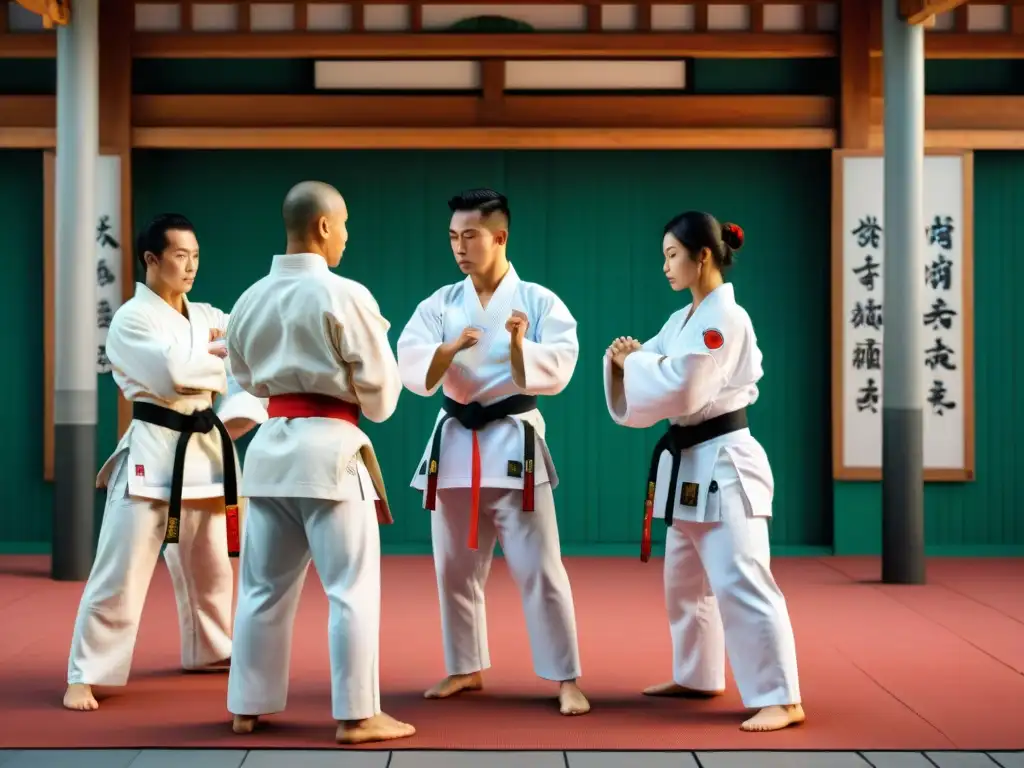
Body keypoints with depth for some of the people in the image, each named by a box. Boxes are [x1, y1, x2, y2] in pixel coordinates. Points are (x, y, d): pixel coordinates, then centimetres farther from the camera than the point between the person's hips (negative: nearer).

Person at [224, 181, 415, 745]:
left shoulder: (250, 300, 6)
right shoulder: (345, 295, -12)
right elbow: (379, 386, -7)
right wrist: (369, 409, 13)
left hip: (270, 445, 6)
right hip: (328, 447, -6)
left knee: (264, 585, 15)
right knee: (352, 586, 2)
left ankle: (249, 706, 22)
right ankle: (356, 715, 4)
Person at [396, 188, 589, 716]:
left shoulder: (539, 301, -4)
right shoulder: (439, 304, 3)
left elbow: (558, 371, -14)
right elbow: (411, 368, -10)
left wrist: (521, 347, -32)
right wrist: (451, 348, -28)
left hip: (513, 441, -4)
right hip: (455, 441, 4)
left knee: (539, 567, -5)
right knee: (455, 568, 13)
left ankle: (566, 679, 3)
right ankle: (466, 668, 28)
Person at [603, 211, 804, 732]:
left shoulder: (726, 319, -16)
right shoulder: (683, 320, 13)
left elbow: (680, 392, -23)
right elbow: (657, 378, 11)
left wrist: (633, 362, -9)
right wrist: (625, 359, -9)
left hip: (724, 463, -10)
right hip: (690, 464, 10)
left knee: (740, 582, -14)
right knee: (685, 579, 20)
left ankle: (781, 699, -11)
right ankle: (698, 677, 35)